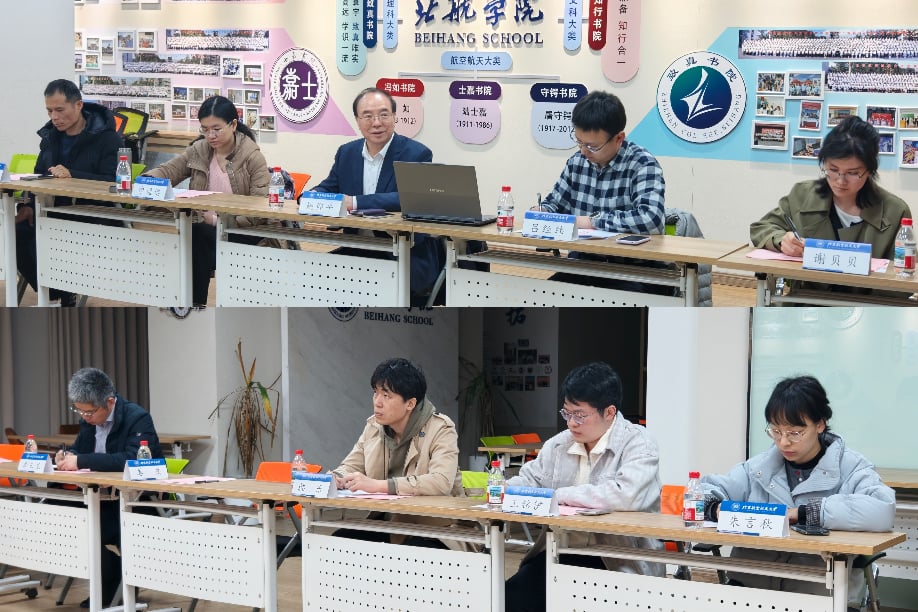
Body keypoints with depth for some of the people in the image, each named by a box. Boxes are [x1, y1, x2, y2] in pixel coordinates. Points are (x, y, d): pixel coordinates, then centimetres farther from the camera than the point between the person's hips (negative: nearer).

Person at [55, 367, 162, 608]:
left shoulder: (137, 418, -18)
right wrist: (66, 456, -9)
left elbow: (132, 459, -32)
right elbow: (78, 450, 18)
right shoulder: (88, 420, 5)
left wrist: (81, 461, -34)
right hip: (105, 499, 8)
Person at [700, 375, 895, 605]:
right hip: (750, 584, 3)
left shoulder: (850, 468, 3)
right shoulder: (759, 467, 16)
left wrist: (801, 514, -15)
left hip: (818, 594, -2)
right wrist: (717, 508, -8)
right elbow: (704, 491, 17)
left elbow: (883, 511, -15)